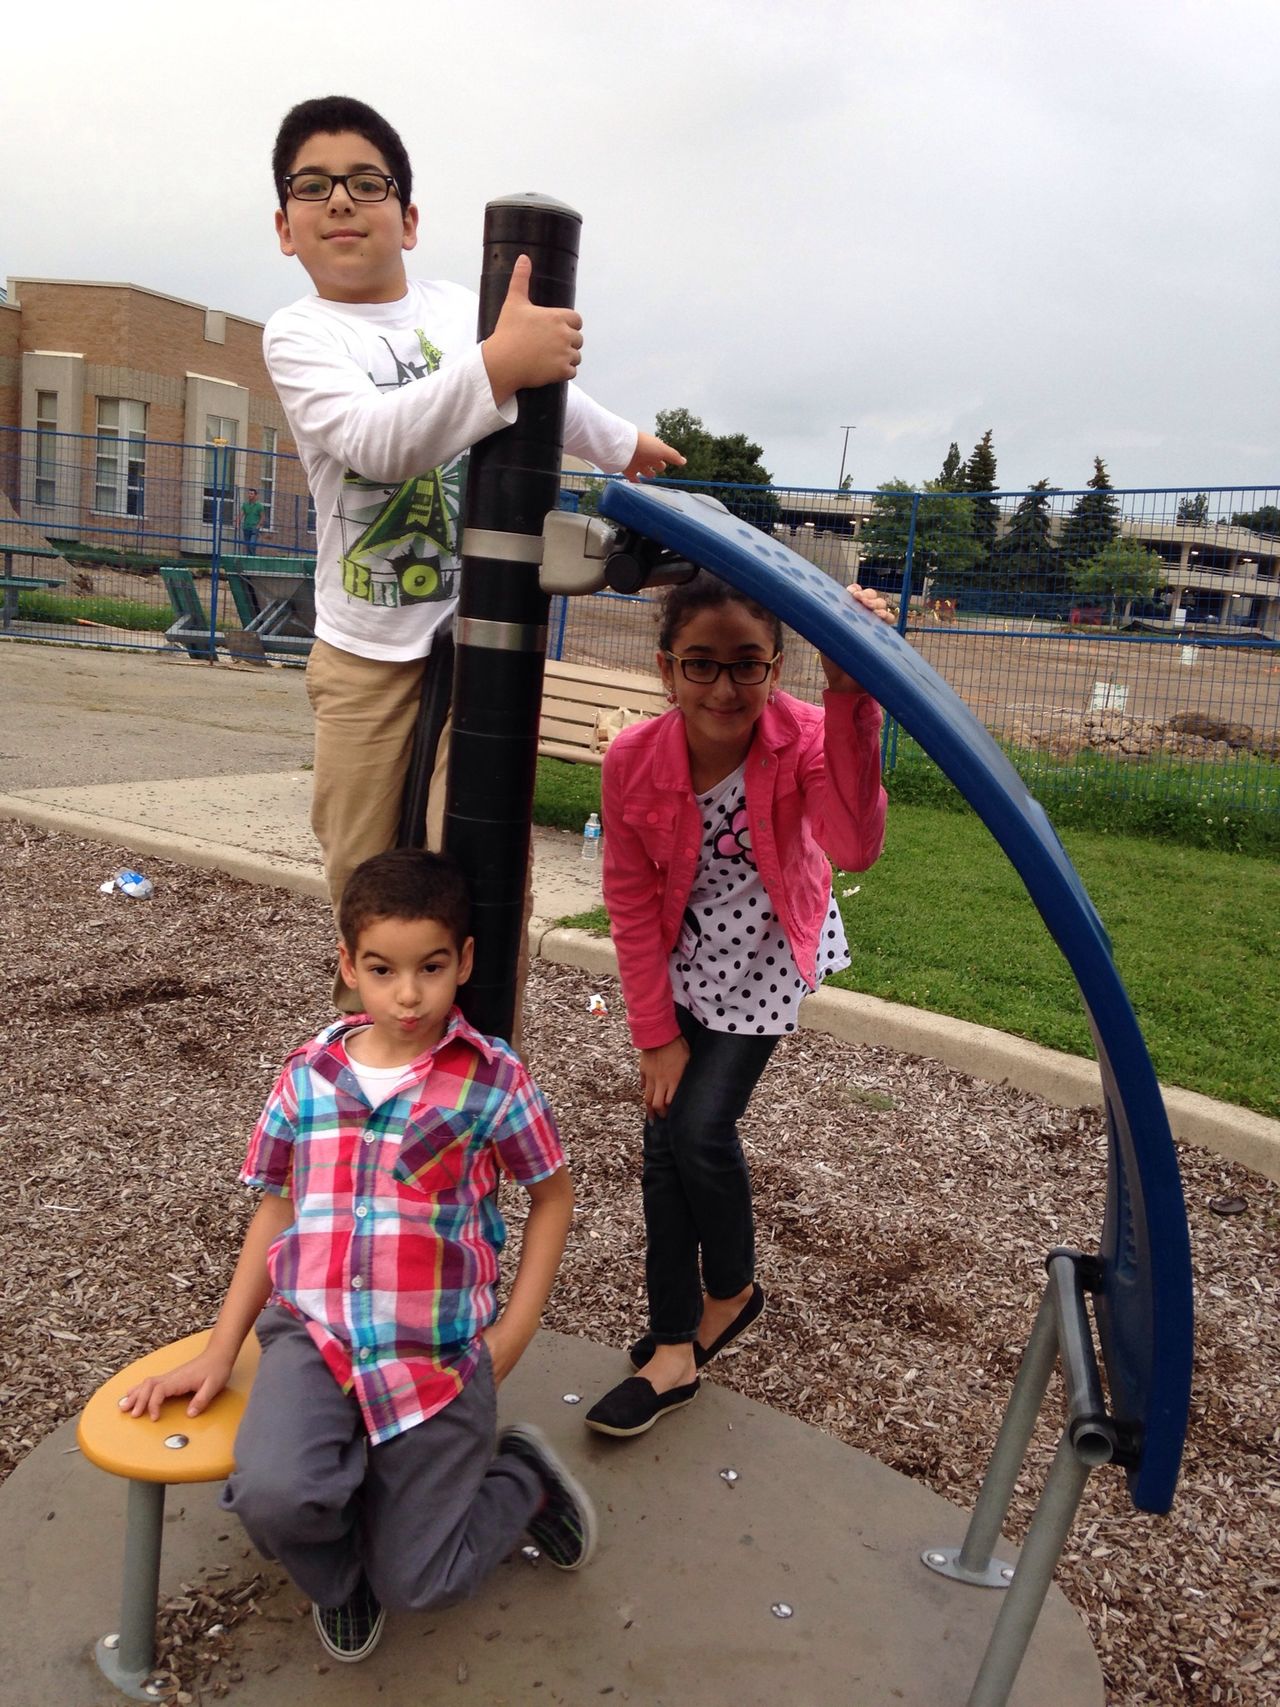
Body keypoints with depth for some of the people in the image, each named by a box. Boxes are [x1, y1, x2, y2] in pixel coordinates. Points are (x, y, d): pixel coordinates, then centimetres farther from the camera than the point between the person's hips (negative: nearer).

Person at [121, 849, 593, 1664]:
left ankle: (521, 1477, 32)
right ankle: (338, 1565, 12)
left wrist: (511, 1336, -1)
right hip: (315, 1332, 2)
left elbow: (553, 1194, 4)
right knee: (272, 1497, -26)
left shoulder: (493, 1079, -7)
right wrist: (218, 1352, 8)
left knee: (416, 1583, 1)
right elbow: (277, 1210, 11)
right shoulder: (307, 1076, 2)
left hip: (440, 1354, -2)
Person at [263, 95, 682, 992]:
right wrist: (498, 362, -40)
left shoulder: (463, 307, 4)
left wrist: (624, 443, 39)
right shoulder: (299, 336, -6)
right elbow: (376, 440, -27)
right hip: (364, 648, -1)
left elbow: (551, 388, 25)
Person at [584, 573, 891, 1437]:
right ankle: (675, 1351, 16)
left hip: (769, 952, -2)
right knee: (665, 1138, 1)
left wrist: (852, 700, -59)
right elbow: (632, 904, -12)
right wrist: (658, 1035, -10)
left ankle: (732, 1292, 21)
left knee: (700, 1125, -11)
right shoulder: (634, 759, -22)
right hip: (683, 956, 3)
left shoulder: (804, 738, -28)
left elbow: (856, 848, -48)